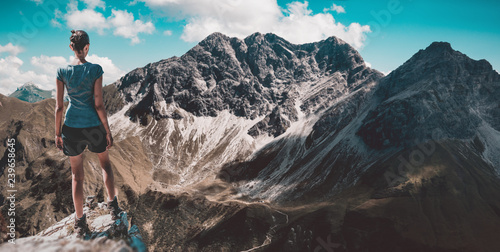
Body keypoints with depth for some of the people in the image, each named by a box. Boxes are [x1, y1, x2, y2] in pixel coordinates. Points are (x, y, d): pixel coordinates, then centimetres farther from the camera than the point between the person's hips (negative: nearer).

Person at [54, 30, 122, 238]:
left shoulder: (62, 71, -4)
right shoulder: (95, 69, -11)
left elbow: (59, 106, -2)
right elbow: (99, 105, -12)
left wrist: (57, 133, 8)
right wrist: (108, 131, -3)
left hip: (72, 127, 2)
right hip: (93, 126, -2)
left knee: (77, 175, 13)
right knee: (105, 164, 24)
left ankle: (80, 223, 18)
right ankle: (113, 205, 25)